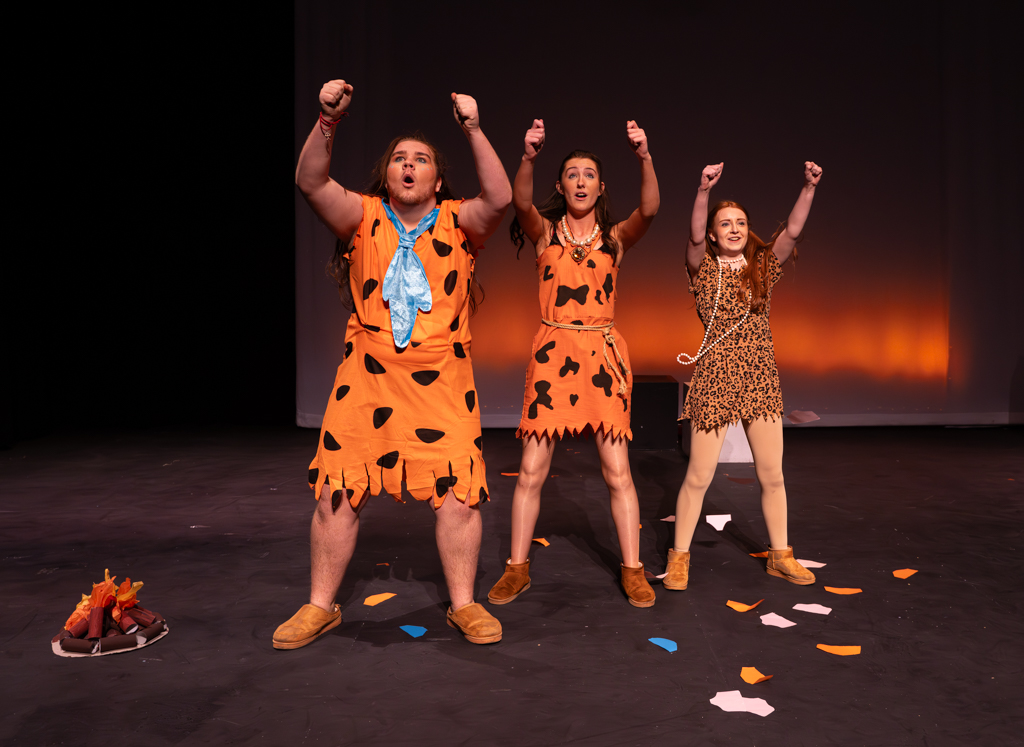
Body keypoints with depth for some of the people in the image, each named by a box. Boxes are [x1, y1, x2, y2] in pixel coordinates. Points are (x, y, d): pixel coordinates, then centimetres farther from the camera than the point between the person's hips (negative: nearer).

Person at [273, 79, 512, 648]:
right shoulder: (364, 216, 7)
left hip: (441, 379, -1)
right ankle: (321, 607, 22)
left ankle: (464, 604, 19)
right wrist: (328, 121, -21)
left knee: (457, 490, 0)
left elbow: (500, 199, -13)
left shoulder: (458, 222, 5)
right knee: (338, 491, 5)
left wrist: (473, 129, -19)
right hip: (367, 375, 1)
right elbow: (312, 183, -9)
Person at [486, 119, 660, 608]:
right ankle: (517, 569, 16)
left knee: (617, 472, 2)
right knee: (531, 470, 1)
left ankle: (632, 571, 16)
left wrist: (645, 157, -28)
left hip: (603, 354, 0)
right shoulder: (545, 232, 6)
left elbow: (649, 209, -13)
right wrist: (529, 156, -32)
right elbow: (521, 203, -16)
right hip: (553, 352, 0)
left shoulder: (616, 237, 7)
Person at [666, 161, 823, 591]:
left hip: (761, 378, 4)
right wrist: (704, 191, -33)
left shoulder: (762, 266, 9)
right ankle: (679, 556, 16)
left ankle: (780, 555, 26)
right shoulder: (704, 269, 0)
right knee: (698, 476, 2)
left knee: (772, 474, 9)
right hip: (714, 379, -3)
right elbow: (695, 237, -19)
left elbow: (792, 231, -5)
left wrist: (809, 188, -19)